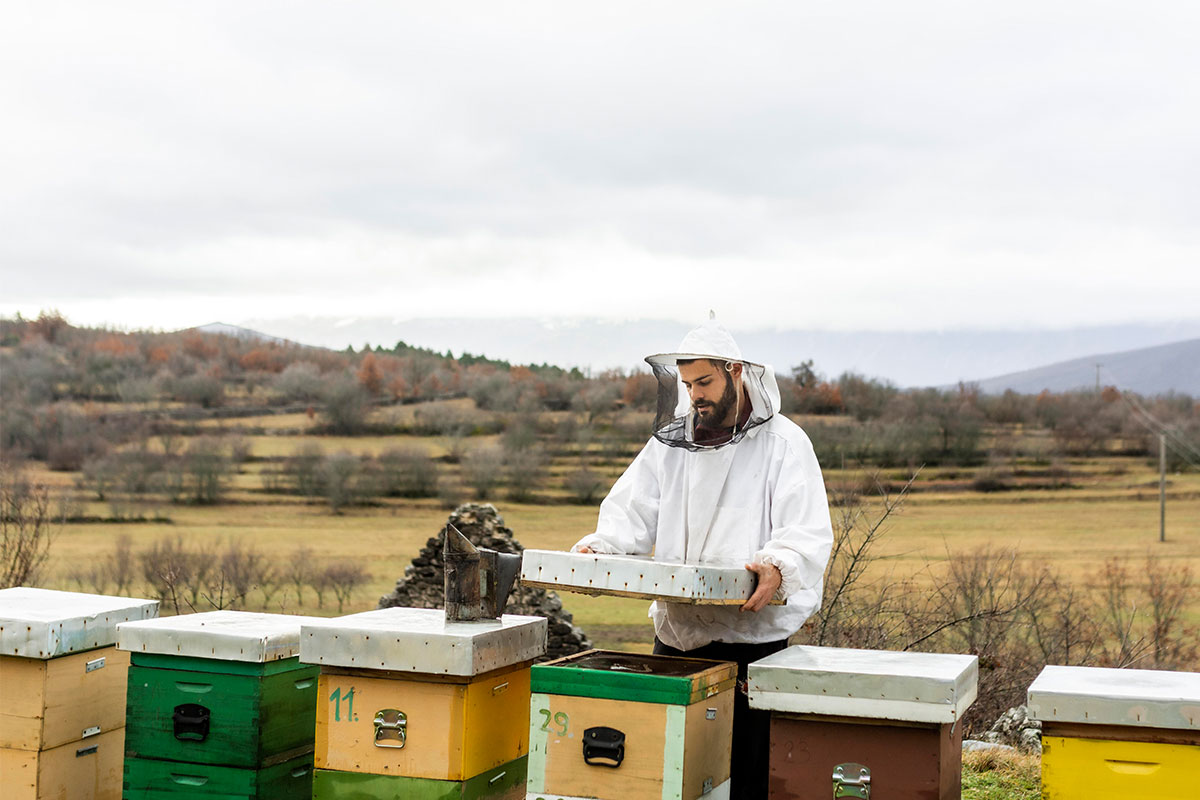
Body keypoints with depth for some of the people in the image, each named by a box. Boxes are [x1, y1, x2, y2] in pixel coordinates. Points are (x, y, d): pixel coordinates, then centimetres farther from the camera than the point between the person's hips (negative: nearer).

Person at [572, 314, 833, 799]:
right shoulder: (669, 443, 14)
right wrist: (596, 549, -11)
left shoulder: (782, 443, -1)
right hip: (676, 633, 5)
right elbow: (630, 514, 10)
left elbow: (809, 532, -11)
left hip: (752, 636, -4)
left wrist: (778, 567, -32)